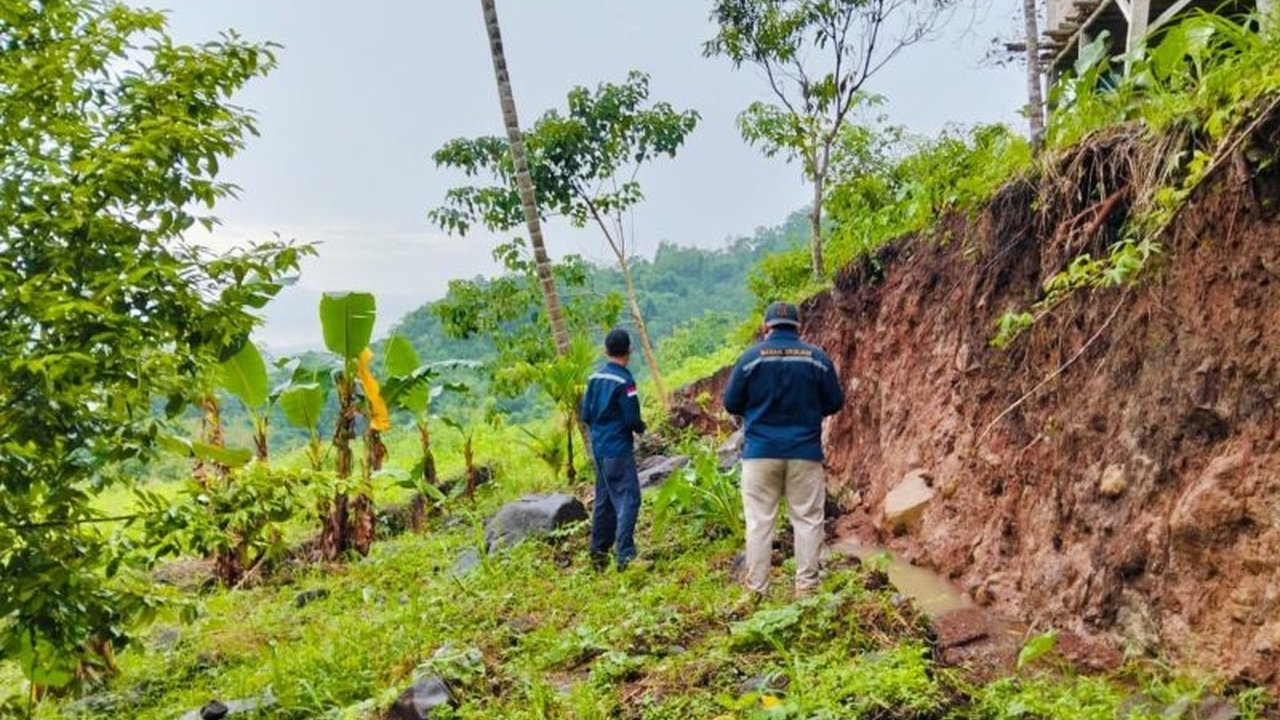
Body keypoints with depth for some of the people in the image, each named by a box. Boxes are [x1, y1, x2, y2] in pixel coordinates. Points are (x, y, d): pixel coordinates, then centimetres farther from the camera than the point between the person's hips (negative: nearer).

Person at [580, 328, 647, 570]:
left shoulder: (595, 378, 7)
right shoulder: (624, 380, -15)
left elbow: (586, 415, 10)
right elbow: (632, 418, -16)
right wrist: (641, 428, 4)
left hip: (599, 448, 8)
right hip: (619, 449, -8)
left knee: (604, 500, 16)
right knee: (628, 499, -7)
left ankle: (598, 552, 23)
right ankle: (625, 555, -12)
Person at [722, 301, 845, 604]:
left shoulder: (751, 357, -3)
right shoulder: (818, 357, 0)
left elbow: (731, 403, 0)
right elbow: (835, 402, 6)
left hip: (760, 452, 0)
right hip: (805, 452, 1)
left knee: (759, 522, 4)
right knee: (807, 519, 8)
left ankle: (755, 590, 6)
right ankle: (806, 587, 10)